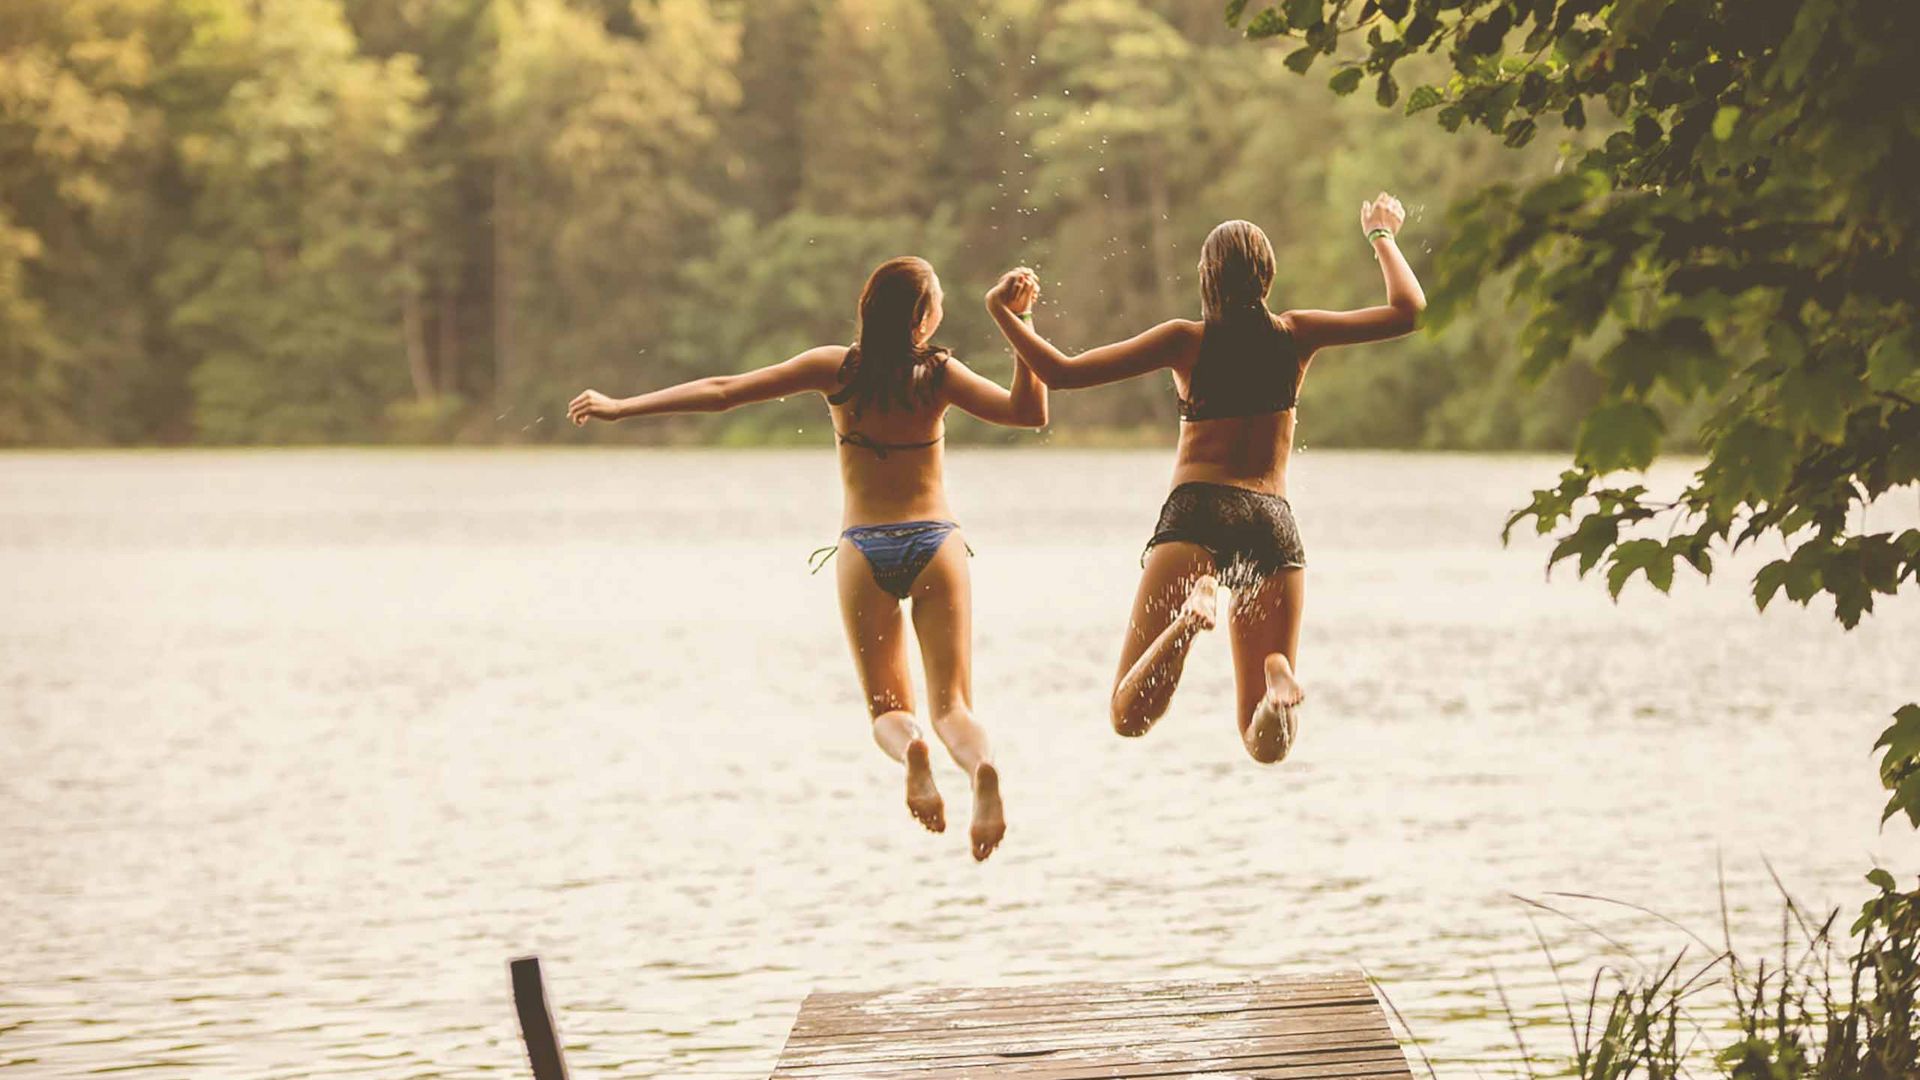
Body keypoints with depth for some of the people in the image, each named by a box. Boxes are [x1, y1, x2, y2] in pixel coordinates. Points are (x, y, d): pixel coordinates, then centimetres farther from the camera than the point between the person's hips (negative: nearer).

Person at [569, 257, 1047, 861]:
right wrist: (1017, 324, -12)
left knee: (888, 709, 10)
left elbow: (724, 392, -4)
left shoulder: (836, 369, -3)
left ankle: (911, 749, -28)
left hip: (864, 549, 1)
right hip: (935, 543, -1)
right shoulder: (938, 374, -6)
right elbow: (1030, 413, -9)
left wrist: (622, 407, 2)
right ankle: (981, 764, -38)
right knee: (952, 705, -2)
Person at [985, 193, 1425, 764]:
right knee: (1266, 744, 7)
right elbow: (1407, 310, 14)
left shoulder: (1186, 340, 6)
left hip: (1197, 509, -2)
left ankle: (1189, 613, -33)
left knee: (1129, 716, -5)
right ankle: (1277, 673, -29)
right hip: (1273, 519, 2)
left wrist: (1004, 315, 18)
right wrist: (1382, 235, 30)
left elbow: (1062, 372, 3)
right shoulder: (1296, 335, 10)